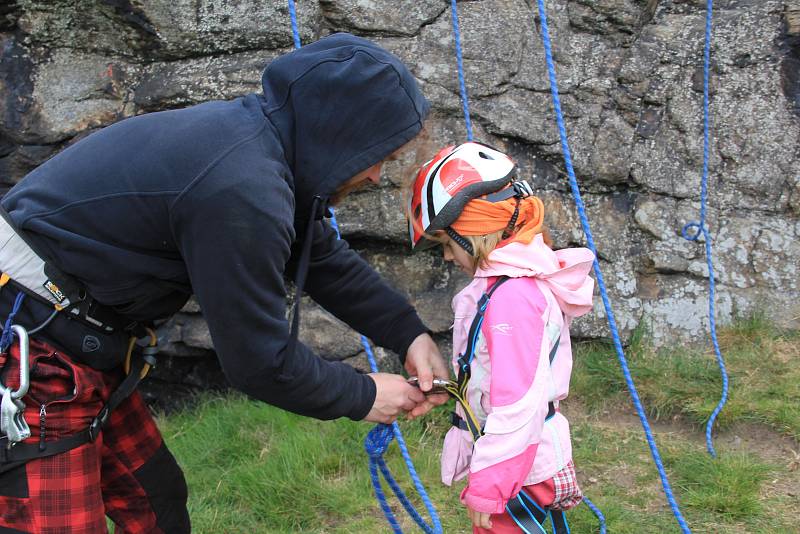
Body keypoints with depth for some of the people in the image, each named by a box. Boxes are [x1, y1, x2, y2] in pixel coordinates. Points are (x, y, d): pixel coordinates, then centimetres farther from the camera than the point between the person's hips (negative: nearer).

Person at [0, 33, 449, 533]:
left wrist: (409, 333, 8)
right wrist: (361, 396, -4)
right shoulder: (244, 189, -29)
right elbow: (260, 359, -19)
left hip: (82, 344, 10)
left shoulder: (263, 138, 1)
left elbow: (325, 260, 13)